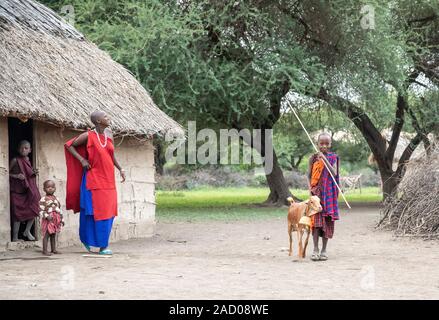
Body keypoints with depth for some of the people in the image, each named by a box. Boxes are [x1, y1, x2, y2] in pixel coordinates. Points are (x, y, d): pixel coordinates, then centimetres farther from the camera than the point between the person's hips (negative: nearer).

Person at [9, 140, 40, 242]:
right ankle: (15, 237, 7)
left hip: (28, 191, 5)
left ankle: (27, 231, 21)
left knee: (34, 211, -1)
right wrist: (16, 176, -20)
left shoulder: (28, 161, 8)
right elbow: (7, 173, -5)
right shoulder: (15, 160, -8)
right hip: (17, 191, -5)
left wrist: (34, 173, 4)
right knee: (17, 214, -4)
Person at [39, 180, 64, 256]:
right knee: (46, 235, -6)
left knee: (53, 235, 12)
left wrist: (61, 219, 18)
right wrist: (46, 216, -25)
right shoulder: (43, 199, -5)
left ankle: (54, 249, 18)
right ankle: (45, 250, -6)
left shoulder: (56, 199, 15)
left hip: (55, 220, 6)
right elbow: (41, 210, -10)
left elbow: (59, 210, 20)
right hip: (47, 220, -6)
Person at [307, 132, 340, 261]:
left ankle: (324, 250, 9)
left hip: (329, 193, 0)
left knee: (327, 221, 2)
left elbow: (334, 173, -10)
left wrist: (325, 160, -18)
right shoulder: (314, 157, 4)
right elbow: (309, 175, 8)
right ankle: (315, 249, -6)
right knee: (316, 219, -8)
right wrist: (310, 188, -6)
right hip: (316, 192, 0)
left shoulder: (333, 158, 3)